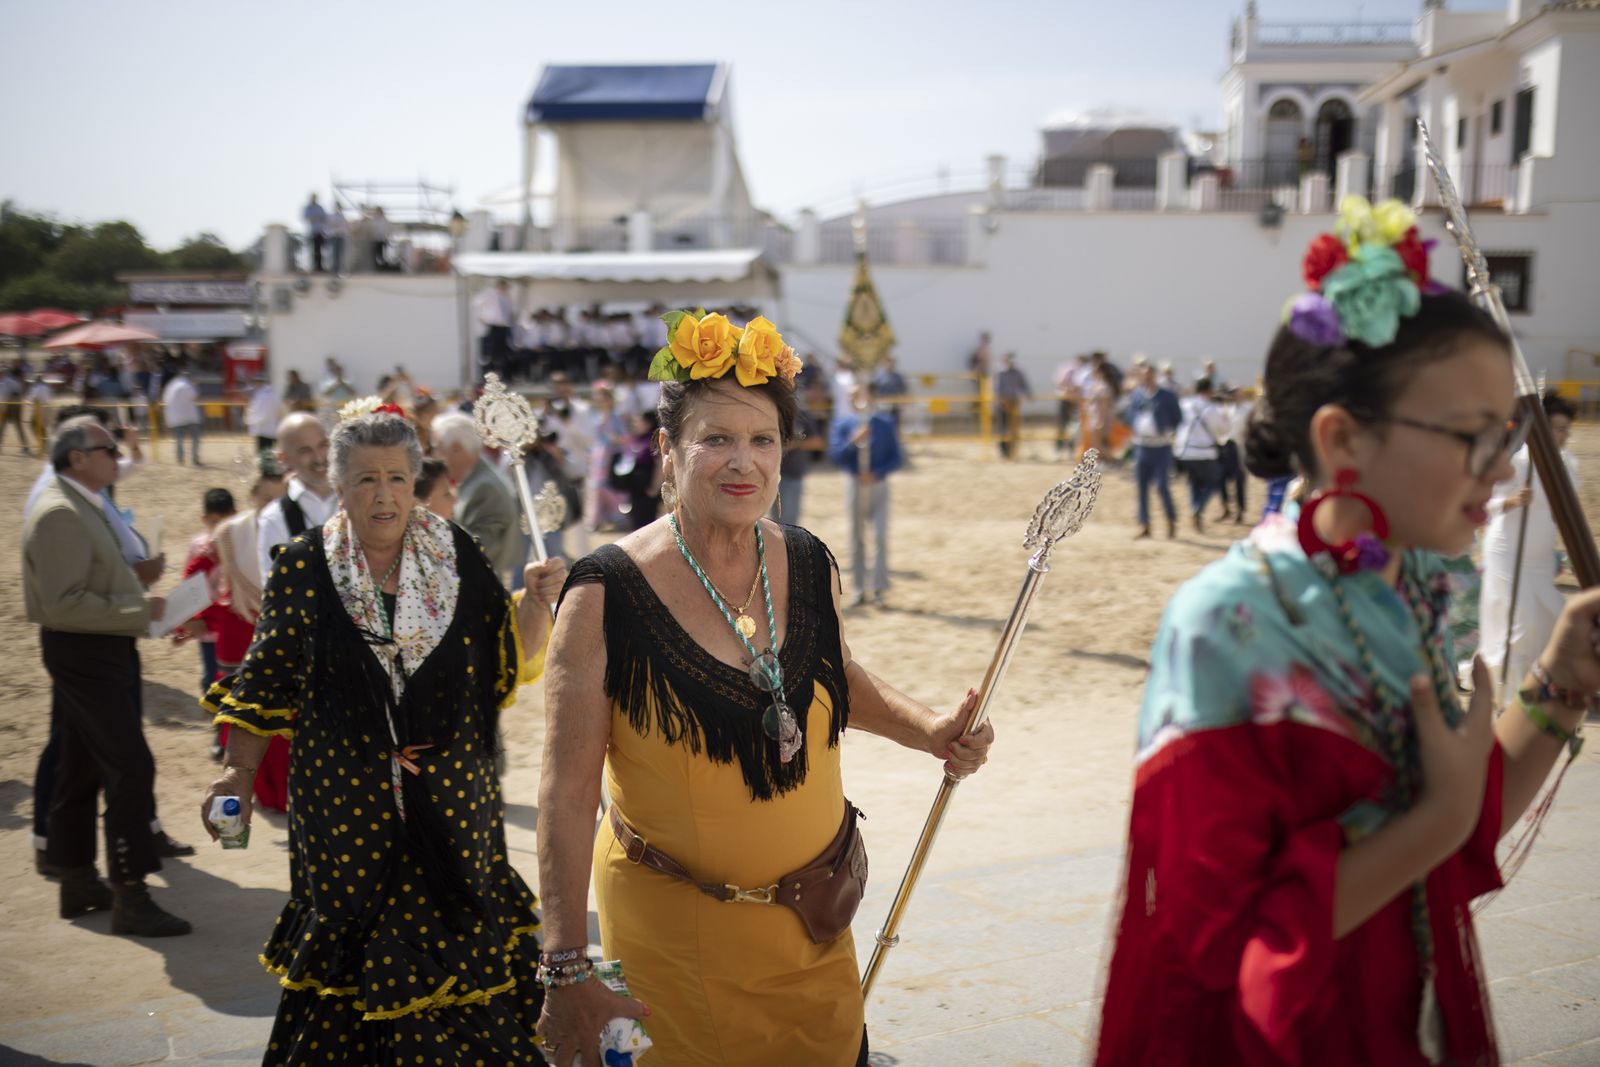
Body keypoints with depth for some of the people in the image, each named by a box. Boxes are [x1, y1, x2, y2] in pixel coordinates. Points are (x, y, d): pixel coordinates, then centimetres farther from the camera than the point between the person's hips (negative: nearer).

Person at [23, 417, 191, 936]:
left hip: (93, 653, 11)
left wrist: (139, 580, 10)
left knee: (81, 771, 17)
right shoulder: (60, 513, -19)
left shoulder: (83, 505, 14)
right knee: (130, 767, -10)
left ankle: (79, 883, 28)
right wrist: (140, 610, -23)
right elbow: (64, 603, -25)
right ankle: (130, 897, -5)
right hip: (85, 654, -11)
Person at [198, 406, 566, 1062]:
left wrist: (535, 604, -15)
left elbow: (511, 660, 1)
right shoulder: (303, 567, -2)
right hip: (346, 802, -1)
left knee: (455, 949, 7)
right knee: (356, 953, 6)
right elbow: (267, 681, 4)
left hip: (453, 802, 1)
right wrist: (239, 773, 1)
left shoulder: (457, 555, 0)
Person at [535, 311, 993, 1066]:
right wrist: (567, 972, -17)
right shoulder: (606, 597, -19)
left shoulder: (811, 566, -5)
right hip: (675, 928, -4)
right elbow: (568, 792, -16)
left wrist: (926, 729, -1)